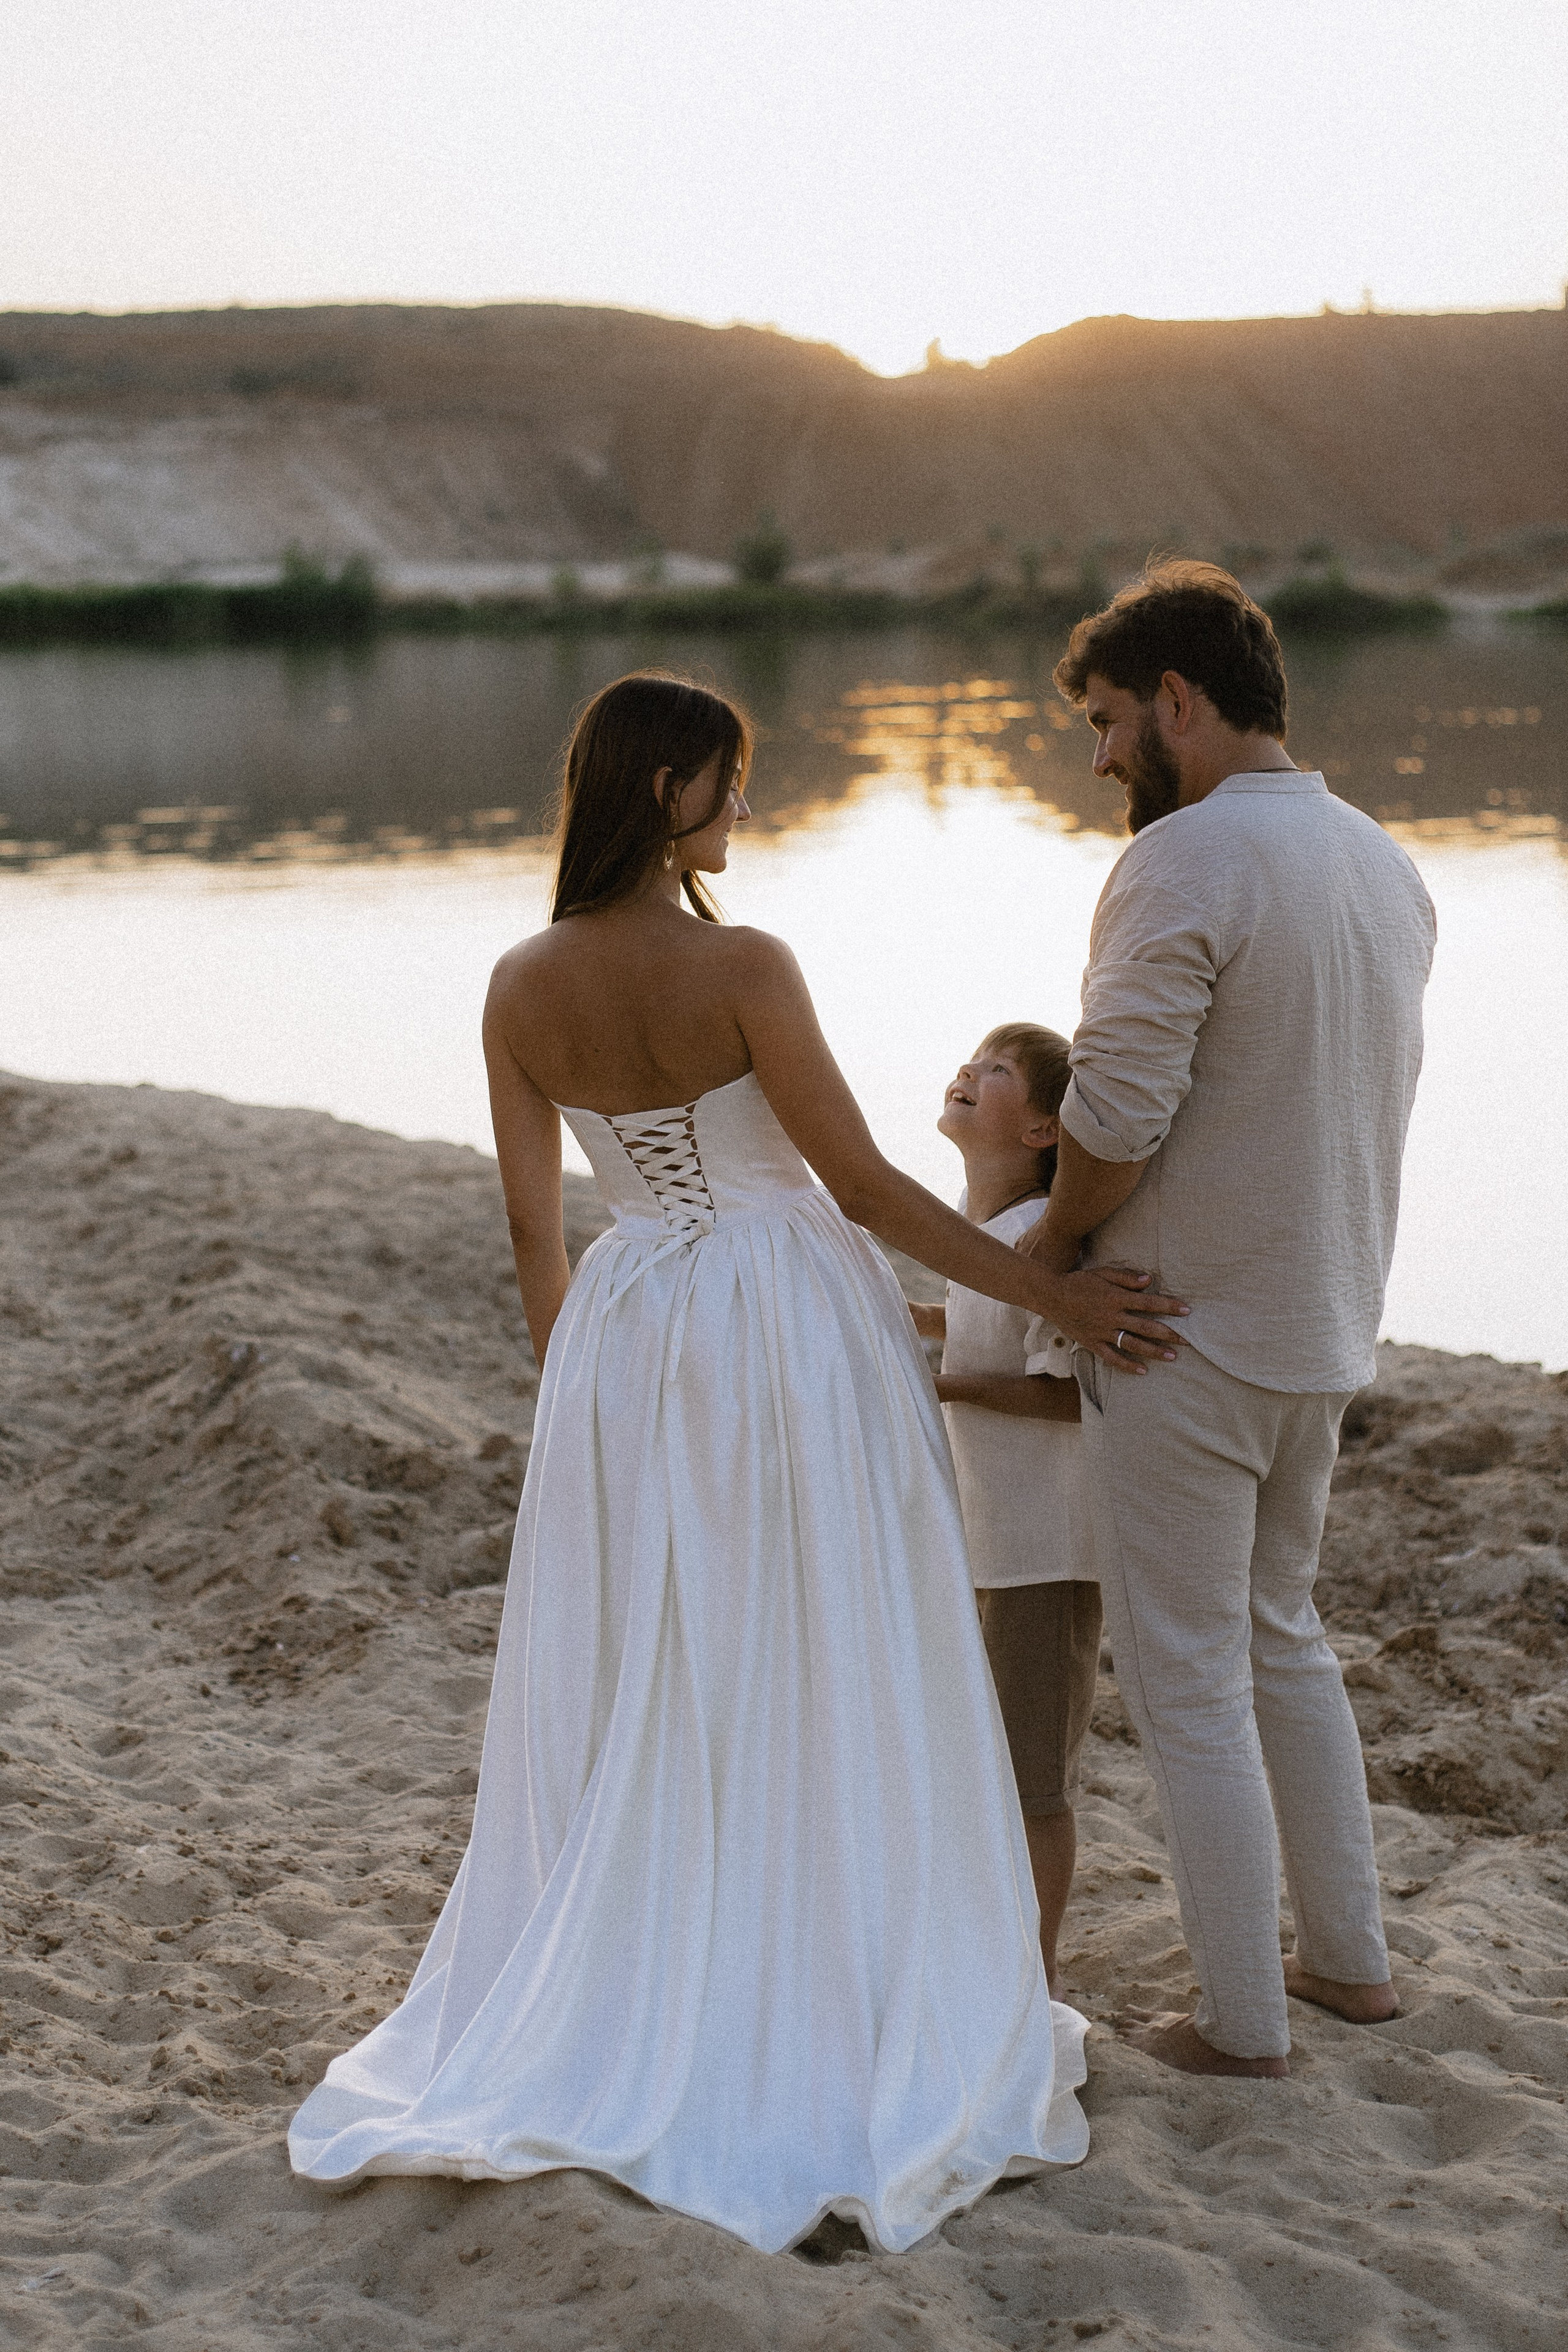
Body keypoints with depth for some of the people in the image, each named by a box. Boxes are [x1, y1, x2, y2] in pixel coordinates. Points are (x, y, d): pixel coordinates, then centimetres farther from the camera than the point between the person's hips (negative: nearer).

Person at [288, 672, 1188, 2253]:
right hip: (794, 1321, -5)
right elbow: (867, 1187, -13)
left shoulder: (520, 992, -2)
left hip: (627, 1340, 5)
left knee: (631, 1697, 15)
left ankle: (616, 2021, 24)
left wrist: (572, 1395, 17)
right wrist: (1055, 1294, -4)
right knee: (823, 1689, 7)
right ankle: (836, 2025, 18)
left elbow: (534, 1235, 4)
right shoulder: (744, 969, -17)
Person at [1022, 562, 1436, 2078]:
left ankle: (1243, 2022, 14)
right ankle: (1348, 1955, 32)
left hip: (1184, 1331, -8)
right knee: (1281, 1636, 24)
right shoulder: (1385, 866, 8)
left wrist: (1049, 1243, -3)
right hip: (1325, 1326, 8)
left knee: (1186, 1677, 4)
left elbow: (1113, 1119, -24)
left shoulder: (1182, 866, -20)